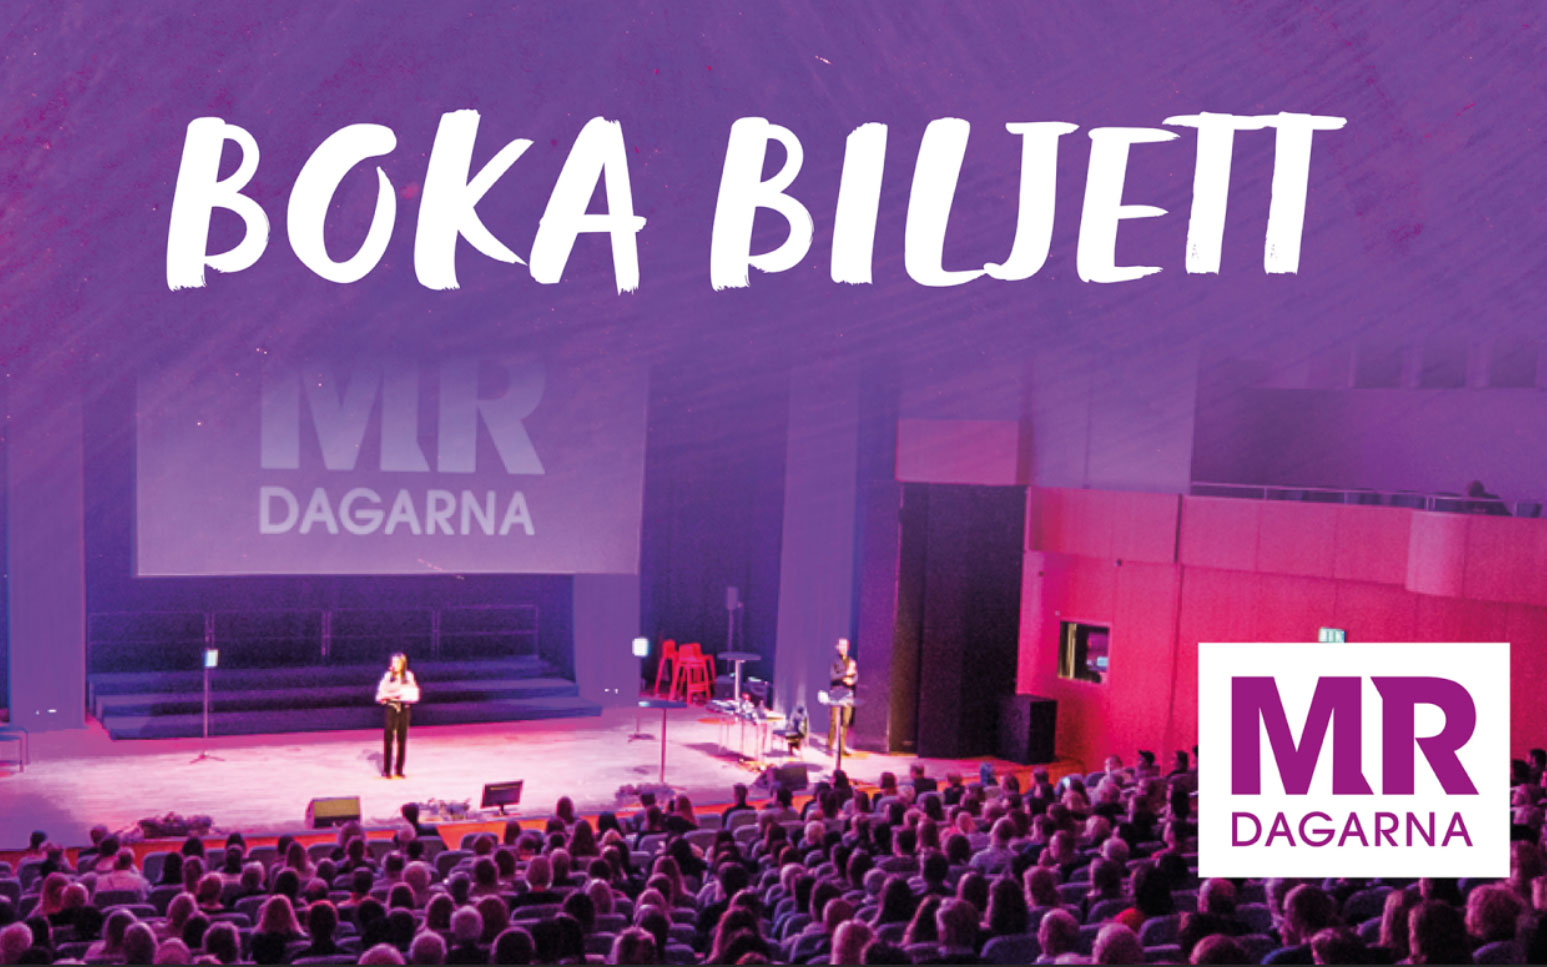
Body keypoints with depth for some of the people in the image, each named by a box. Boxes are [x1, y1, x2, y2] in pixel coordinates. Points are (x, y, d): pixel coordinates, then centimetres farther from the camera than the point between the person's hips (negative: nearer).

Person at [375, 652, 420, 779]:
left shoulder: (408, 676, 5)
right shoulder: (388, 676, 1)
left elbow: (414, 695, 4)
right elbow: (380, 695, 0)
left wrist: (402, 695, -12)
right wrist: (391, 695, -16)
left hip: (404, 709, 2)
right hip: (391, 708, -2)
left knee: (402, 740, 3)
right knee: (388, 739, -5)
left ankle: (399, 769, 10)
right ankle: (386, 770, -1)